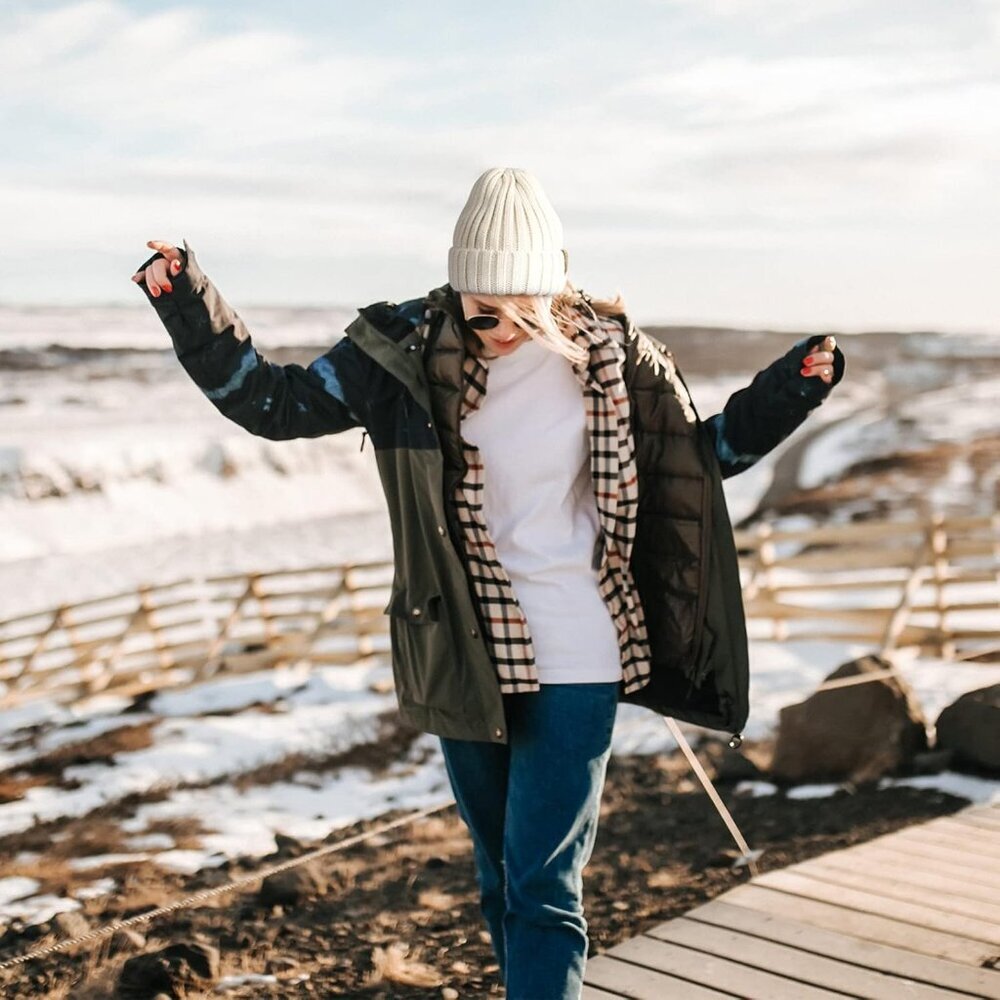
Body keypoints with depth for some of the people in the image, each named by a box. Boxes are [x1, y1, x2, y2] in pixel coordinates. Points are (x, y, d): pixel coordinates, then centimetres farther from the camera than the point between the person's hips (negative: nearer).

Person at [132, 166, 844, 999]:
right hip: (462, 664, 3)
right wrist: (189, 305, -12)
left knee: (542, 889, -5)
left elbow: (705, 453, 9)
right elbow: (272, 400, -1)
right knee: (500, 877, 18)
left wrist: (791, 389, -4)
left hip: (575, 664, -2)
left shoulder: (611, 356, -6)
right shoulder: (405, 351, -7)